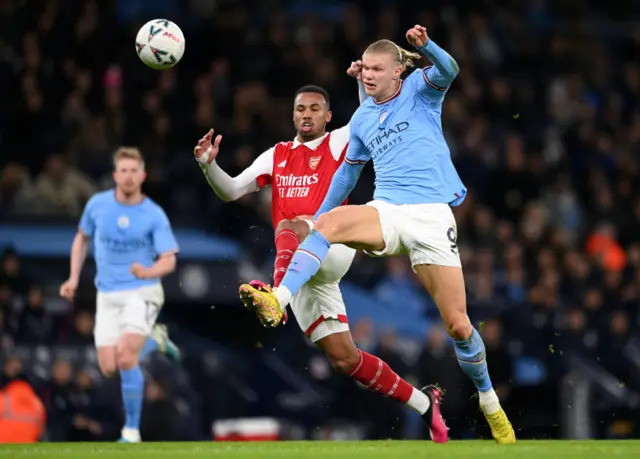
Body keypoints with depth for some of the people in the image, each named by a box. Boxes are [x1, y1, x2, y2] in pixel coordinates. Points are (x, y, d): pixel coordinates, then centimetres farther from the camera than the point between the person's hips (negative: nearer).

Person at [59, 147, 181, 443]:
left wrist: (147, 272, -33)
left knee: (126, 358, -23)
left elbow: (169, 261, -12)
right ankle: (154, 340, 28)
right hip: (108, 295, 4)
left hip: (142, 292, -4)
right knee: (109, 368, -4)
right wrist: (74, 278, 11)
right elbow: (82, 238, 19)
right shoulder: (97, 204, 1)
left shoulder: (155, 215, -9)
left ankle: (132, 431, -9)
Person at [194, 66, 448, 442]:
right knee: (344, 358, -1)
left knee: (290, 228, -36)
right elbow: (231, 192, 17)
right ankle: (424, 403, 11)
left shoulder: (338, 143, 8)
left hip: (332, 247, -4)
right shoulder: (277, 156, 20)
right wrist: (209, 165, 0)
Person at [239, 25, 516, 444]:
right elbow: (349, 171, 29)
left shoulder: (420, 91, 3)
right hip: (386, 213, 3)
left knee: (458, 325, -5)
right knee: (329, 221, -30)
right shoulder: (362, 118, 15)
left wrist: (426, 46, -39)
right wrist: (315, 217, 33)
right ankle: (277, 302, -44)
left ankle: (489, 402, 17)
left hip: (431, 217, -3)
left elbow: (447, 71, -19)